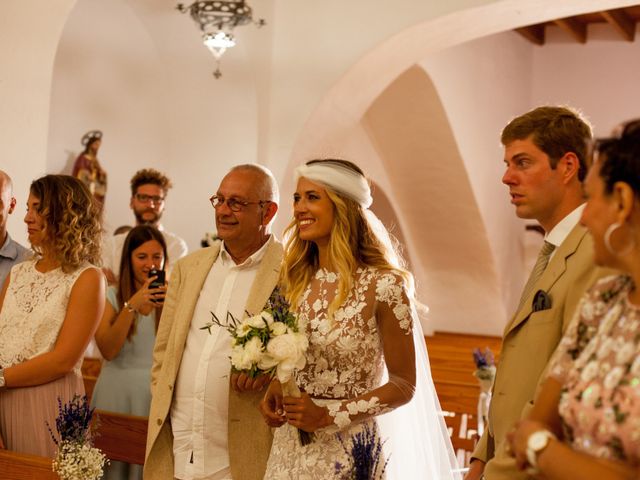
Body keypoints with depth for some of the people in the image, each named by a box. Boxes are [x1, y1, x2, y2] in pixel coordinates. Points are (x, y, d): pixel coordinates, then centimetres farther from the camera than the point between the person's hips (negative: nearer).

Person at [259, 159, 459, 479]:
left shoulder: (383, 286, -15)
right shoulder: (295, 279, 1)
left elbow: (403, 384, -9)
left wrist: (330, 414, -16)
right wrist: (275, 389, -5)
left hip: (348, 451, -5)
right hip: (289, 448, 5)